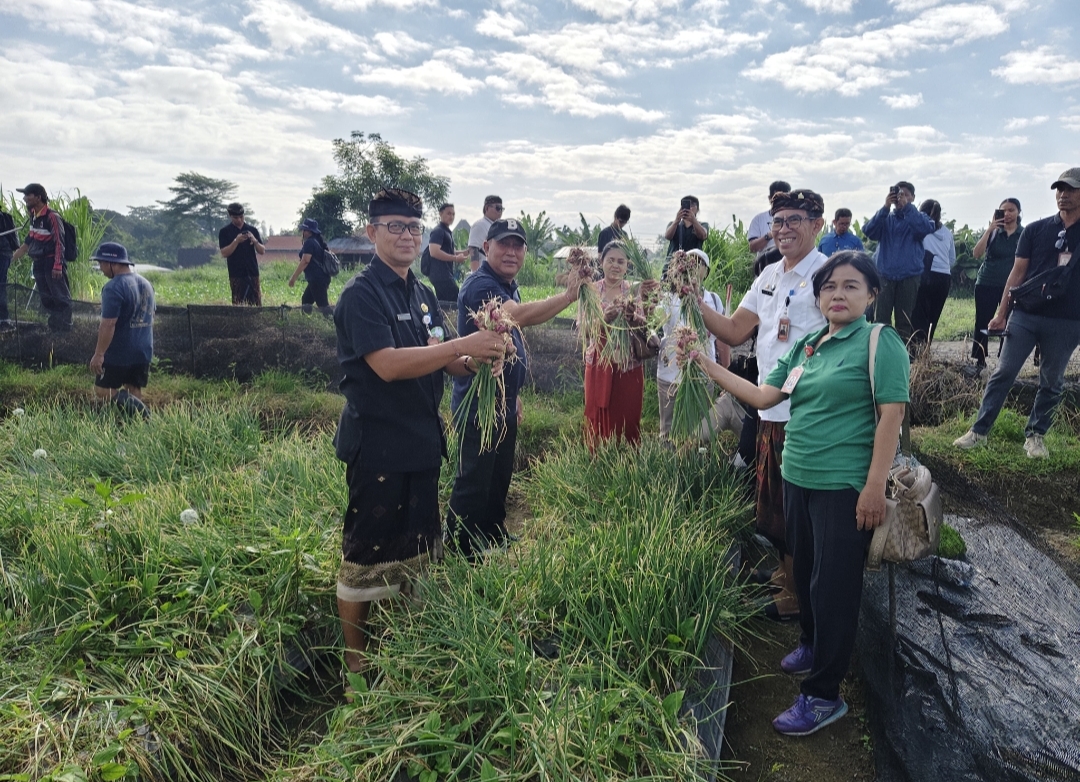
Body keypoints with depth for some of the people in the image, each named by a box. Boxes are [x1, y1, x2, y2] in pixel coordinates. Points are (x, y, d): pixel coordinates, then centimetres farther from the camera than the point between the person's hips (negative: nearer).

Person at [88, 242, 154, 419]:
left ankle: (142, 413, -14)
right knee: (134, 392, 14)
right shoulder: (145, 283, 9)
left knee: (102, 392, 2)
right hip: (144, 352, 8)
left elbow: (108, 324, -22)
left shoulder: (114, 287, -18)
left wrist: (98, 354, -17)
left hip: (119, 354, -8)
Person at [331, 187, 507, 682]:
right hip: (376, 444, -8)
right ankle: (355, 660, 22)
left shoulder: (423, 295, 11)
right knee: (366, 556, 4)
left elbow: (437, 362, 11)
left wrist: (474, 359, -10)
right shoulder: (361, 294, -13)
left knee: (417, 549, 18)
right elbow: (388, 365, -24)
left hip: (422, 440, 8)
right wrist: (462, 346, -25)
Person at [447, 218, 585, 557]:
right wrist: (568, 296, -38)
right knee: (473, 482, -1)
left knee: (500, 477, 20)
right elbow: (521, 315, -38)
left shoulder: (509, 286, 12)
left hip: (503, 400, 10)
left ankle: (494, 537, 36)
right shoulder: (480, 285, -19)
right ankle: (459, 551, 14)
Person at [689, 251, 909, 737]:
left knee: (834, 587, 1)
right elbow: (764, 396, 8)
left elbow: (891, 415, -14)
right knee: (805, 573, 20)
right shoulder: (805, 347, 10)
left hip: (845, 489, -6)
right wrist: (710, 367, 4)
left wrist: (875, 487, -18)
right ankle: (811, 645, 44)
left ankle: (823, 696, 15)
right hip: (797, 479, 6)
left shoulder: (880, 342, -9)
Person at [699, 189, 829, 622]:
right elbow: (734, 331, 9)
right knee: (771, 503, 20)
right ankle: (786, 571, 41)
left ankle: (799, 592, 26)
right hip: (770, 410, 8)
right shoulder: (769, 276, 12)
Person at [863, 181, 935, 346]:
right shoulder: (885, 218, 13)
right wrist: (885, 207, -15)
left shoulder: (919, 217, 10)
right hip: (885, 276, 1)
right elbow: (868, 231, -7)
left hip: (909, 276, 0)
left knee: (904, 322, 4)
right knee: (880, 320, -3)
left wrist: (907, 206, -16)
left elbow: (927, 229, -14)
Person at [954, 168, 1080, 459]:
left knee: (1051, 382, 9)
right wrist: (1001, 312, 1)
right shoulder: (1035, 230, 3)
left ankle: (1035, 435, 22)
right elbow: (1018, 272, 4)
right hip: (1026, 315, 0)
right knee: (1004, 373, 0)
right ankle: (979, 430, 5)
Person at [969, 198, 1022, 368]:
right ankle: (979, 361, 9)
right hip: (986, 284, 0)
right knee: (982, 323, 1)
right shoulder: (992, 231, 1)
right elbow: (976, 254, -11)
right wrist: (989, 230, -17)